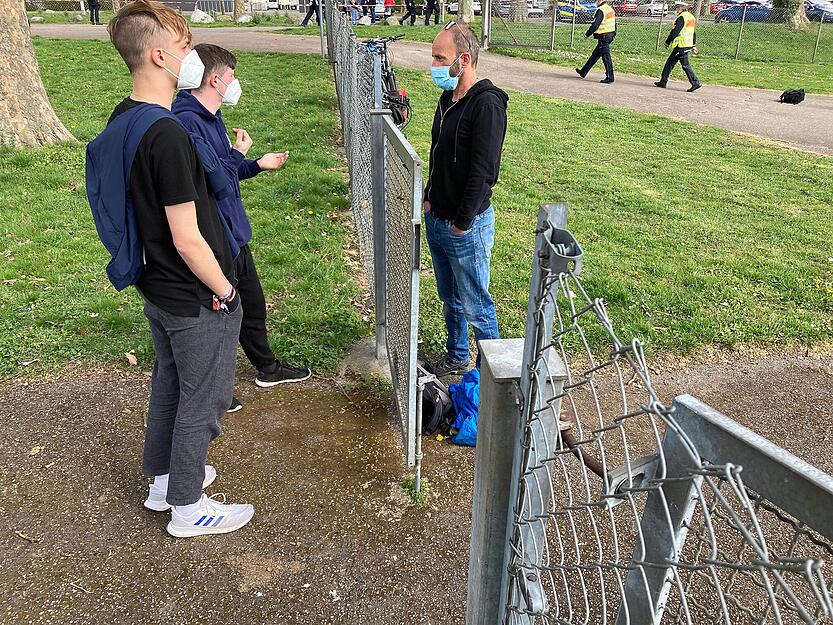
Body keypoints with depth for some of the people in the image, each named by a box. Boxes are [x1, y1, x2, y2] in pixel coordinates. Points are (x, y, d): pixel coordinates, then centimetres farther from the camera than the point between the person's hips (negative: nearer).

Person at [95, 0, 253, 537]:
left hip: (156, 288, 9)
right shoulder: (168, 135, -27)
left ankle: (163, 479, 44)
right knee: (203, 398, 9)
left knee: (170, 381, 24)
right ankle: (188, 508, 27)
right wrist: (224, 291, -13)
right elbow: (187, 240, -26)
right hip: (196, 299, -9)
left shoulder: (121, 120, 2)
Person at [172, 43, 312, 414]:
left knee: (252, 304, 22)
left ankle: (267, 368, 42)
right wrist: (239, 152, -16)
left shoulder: (212, 117, 10)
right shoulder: (187, 122, -22)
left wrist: (259, 165, 15)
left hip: (233, 233, 10)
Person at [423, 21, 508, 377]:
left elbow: (483, 172, -23)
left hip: (466, 227, -9)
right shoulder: (448, 98, 8)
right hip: (436, 220, 9)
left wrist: (461, 223, -18)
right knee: (449, 298, 21)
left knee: (475, 306, 4)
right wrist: (429, 200, 11)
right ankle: (456, 357, 40)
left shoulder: (487, 105, -20)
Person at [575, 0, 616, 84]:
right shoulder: (611, 9, 12)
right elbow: (614, 24, 18)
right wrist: (613, 34, 26)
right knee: (595, 55, 17)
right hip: (610, 35, 10)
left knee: (606, 57, -5)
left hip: (603, 37, -10)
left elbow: (595, 25, -21)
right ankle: (583, 72, 28)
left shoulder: (600, 10, -17)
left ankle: (610, 77, -3)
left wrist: (587, 34, -8)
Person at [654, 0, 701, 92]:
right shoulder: (691, 17, 17)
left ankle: (695, 83, -4)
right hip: (688, 45, 10)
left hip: (681, 45, -10)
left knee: (685, 65, -6)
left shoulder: (682, 17, -14)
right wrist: (693, 45, 25)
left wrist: (667, 42, -7)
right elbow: (693, 33, 21)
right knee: (670, 62, 13)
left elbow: (675, 32, -18)